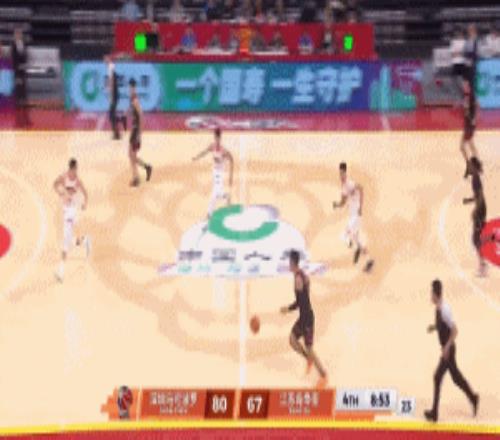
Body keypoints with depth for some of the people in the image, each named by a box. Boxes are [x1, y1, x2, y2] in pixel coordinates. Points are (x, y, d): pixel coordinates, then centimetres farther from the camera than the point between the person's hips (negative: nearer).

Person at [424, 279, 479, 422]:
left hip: (448, 350, -9)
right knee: (456, 376, 20)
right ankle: (473, 398, 35)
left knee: (438, 377, -3)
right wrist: (434, 327, 4)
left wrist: (447, 347, -24)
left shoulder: (444, 310, -26)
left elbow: (455, 331, -26)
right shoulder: (438, 308, 2)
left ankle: (434, 413, 4)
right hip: (447, 349, 9)